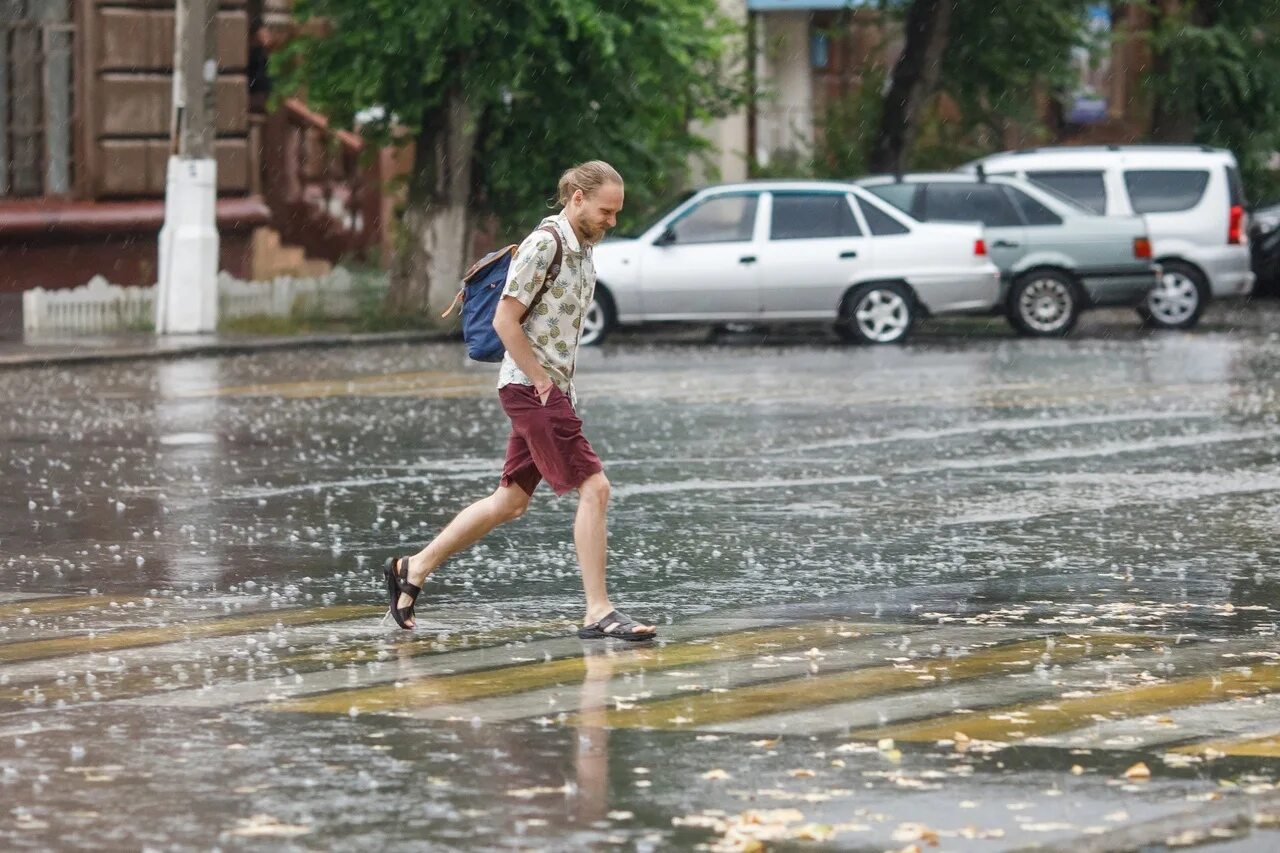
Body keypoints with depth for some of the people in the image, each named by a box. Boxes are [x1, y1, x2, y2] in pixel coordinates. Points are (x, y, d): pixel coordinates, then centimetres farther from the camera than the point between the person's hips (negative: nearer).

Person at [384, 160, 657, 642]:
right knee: (593, 487, -13)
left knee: (512, 501, 13)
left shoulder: (582, 248, 14)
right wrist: (543, 382, -15)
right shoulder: (544, 244, -14)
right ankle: (598, 612, -11)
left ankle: (414, 568, 22)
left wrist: (562, 385, 15)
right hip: (530, 387, -10)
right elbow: (505, 321, -17)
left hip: (553, 389, 10)